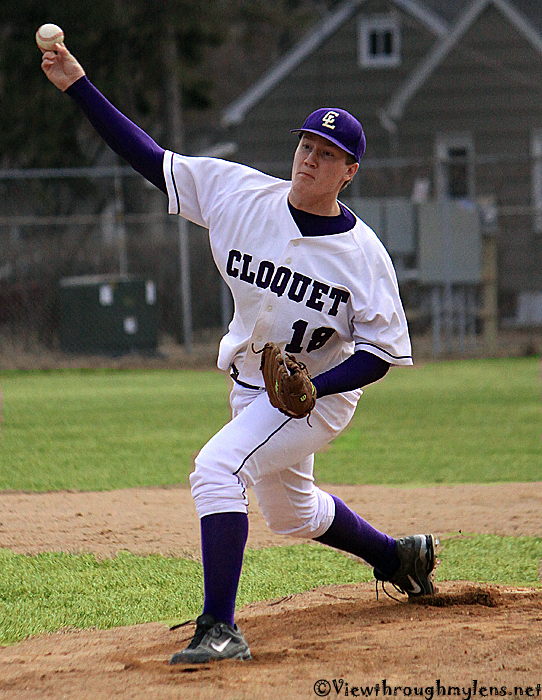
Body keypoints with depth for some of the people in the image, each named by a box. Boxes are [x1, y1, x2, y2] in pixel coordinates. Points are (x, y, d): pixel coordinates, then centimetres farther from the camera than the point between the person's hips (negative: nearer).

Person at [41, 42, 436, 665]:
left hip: (319, 397, -7)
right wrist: (80, 88, -16)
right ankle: (398, 555, 51)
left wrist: (313, 388, -28)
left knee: (216, 468, -28)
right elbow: (149, 158, -9)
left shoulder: (362, 253, -20)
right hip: (250, 388, 7)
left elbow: (384, 350, -14)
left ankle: (220, 628, -28)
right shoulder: (239, 192, -10)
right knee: (290, 512, 25)